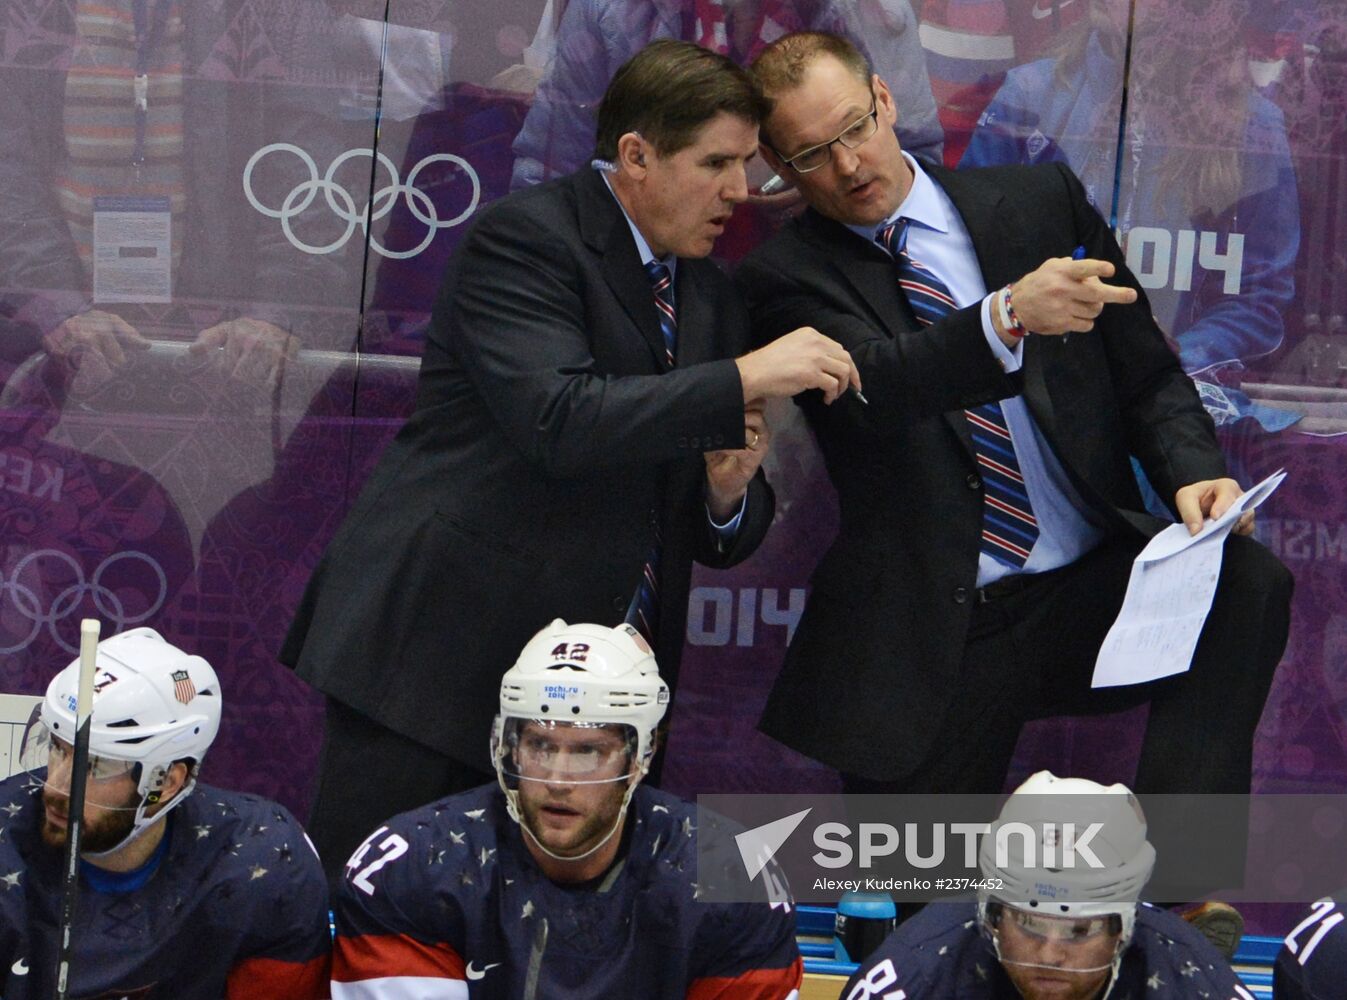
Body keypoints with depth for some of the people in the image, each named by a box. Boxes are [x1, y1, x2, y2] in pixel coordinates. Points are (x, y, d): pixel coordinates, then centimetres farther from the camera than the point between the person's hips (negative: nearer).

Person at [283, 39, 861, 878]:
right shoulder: (527, 238, -7)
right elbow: (556, 419, -24)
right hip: (441, 647, -6)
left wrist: (730, 492, -5)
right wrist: (745, 381, -22)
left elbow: (720, 541, 19)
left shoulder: (711, 297, 15)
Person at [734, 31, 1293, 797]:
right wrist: (1009, 317, -37)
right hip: (931, 633, -1)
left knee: (1246, 583, -27)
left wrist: (1194, 473, -10)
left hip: (1094, 589, 1)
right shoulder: (788, 278, 2)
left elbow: (1148, 375, 12)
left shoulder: (1044, 204, 10)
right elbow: (871, 385, -19)